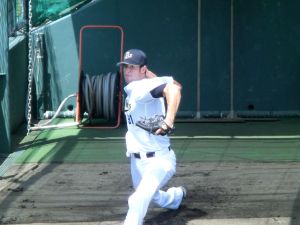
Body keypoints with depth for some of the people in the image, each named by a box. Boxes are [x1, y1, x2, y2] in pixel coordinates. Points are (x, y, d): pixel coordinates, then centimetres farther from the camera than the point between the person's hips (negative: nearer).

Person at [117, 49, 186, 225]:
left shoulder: (142, 87, -21)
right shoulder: (131, 89, 5)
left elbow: (173, 88, -39)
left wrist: (169, 120, -49)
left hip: (159, 160, -10)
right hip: (138, 161, 10)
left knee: (138, 201, -29)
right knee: (152, 196, 32)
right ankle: (177, 195, 62)